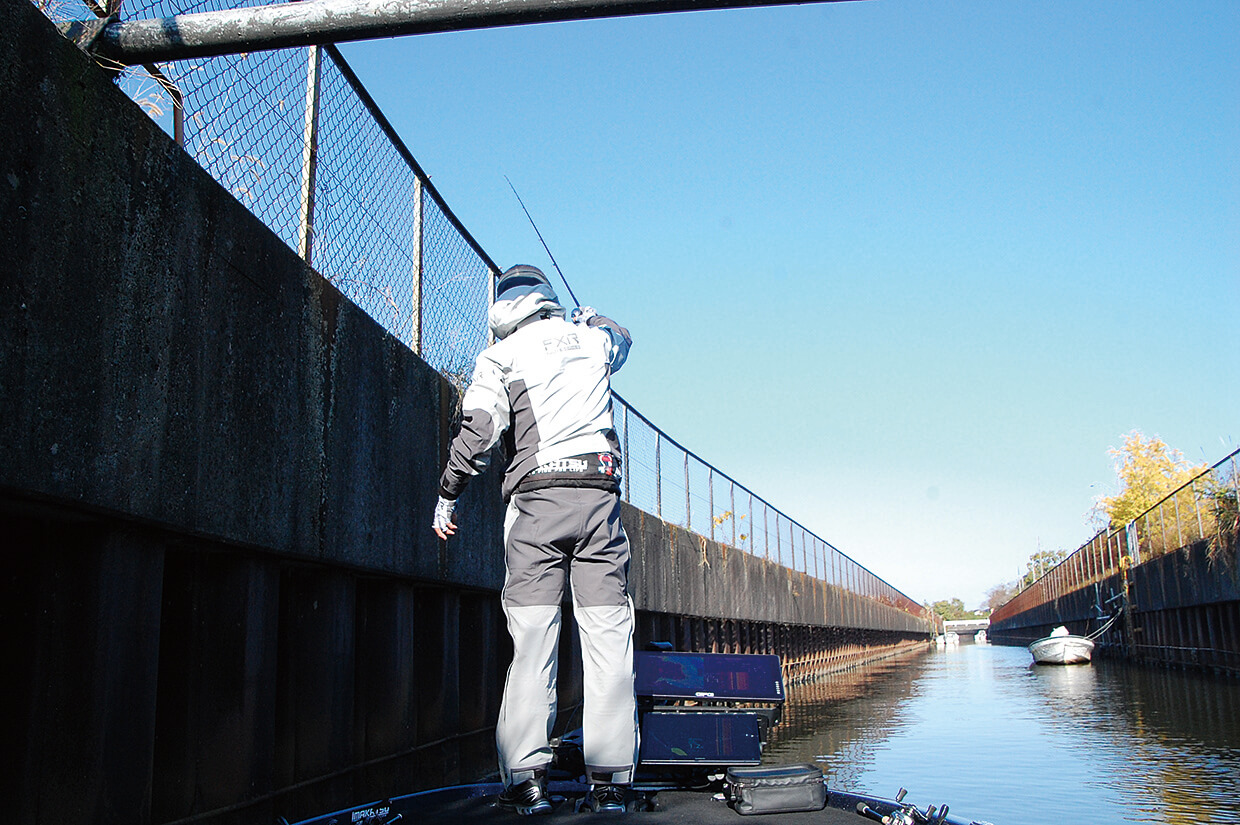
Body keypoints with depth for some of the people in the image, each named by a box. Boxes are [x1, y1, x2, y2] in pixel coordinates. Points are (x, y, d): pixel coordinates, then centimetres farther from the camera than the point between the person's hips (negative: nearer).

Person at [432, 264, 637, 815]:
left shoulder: (500, 358, 5)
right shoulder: (593, 342, 16)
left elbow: (476, 435, -5)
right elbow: (620, 335, 41)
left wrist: (446, 497, 6)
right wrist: (588, 316, 61)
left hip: (536, 499, -2)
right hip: (599, 493, 2)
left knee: (533, 641, -1)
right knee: (608, 636, 1)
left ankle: (526, 778, -2)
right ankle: (610, 780, 2)